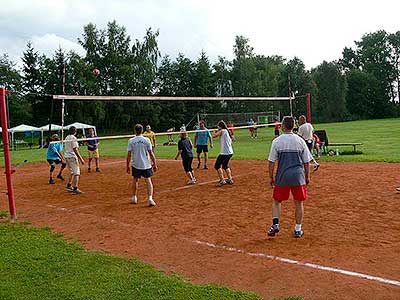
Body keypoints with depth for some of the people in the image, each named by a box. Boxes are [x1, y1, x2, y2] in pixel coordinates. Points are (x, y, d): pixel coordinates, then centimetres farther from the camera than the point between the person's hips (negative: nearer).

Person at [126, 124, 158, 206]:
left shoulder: (131, 141, -4)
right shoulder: (146, 140, -6)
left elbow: (129, 155, -4)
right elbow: (151, 153, -6)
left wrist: (128, 166, 5)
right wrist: (154, 164, 2)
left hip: (136, 165, 1)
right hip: (146, 165, -1)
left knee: (135, 180, 19)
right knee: (148, 181, 6)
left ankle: (134, 198, 29)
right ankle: (150, 198, -6)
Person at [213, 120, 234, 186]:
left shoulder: (222, 131, -8)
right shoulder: (227, 131, 15)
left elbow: (214, 136, -10)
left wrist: (216, 131, 14)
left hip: (224, 153, -9)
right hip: (230, 152, 9)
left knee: (217, 166, -2)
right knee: (225, 165, 25)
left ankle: (222, 180, -7)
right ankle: (230, 179, 25)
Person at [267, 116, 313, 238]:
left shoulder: (277, 141, -5)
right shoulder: (300, 140, 1)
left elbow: (271, 161, -5)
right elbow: (306, 162, 4)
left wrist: (271, 177, 4)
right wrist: (307, 177, 15)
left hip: (282, 176, -1)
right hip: (298, 176, 1)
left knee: (276, 200, 15)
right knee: (299, 203, 11)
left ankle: (275, 224, 3)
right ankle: (298, 229, 17)